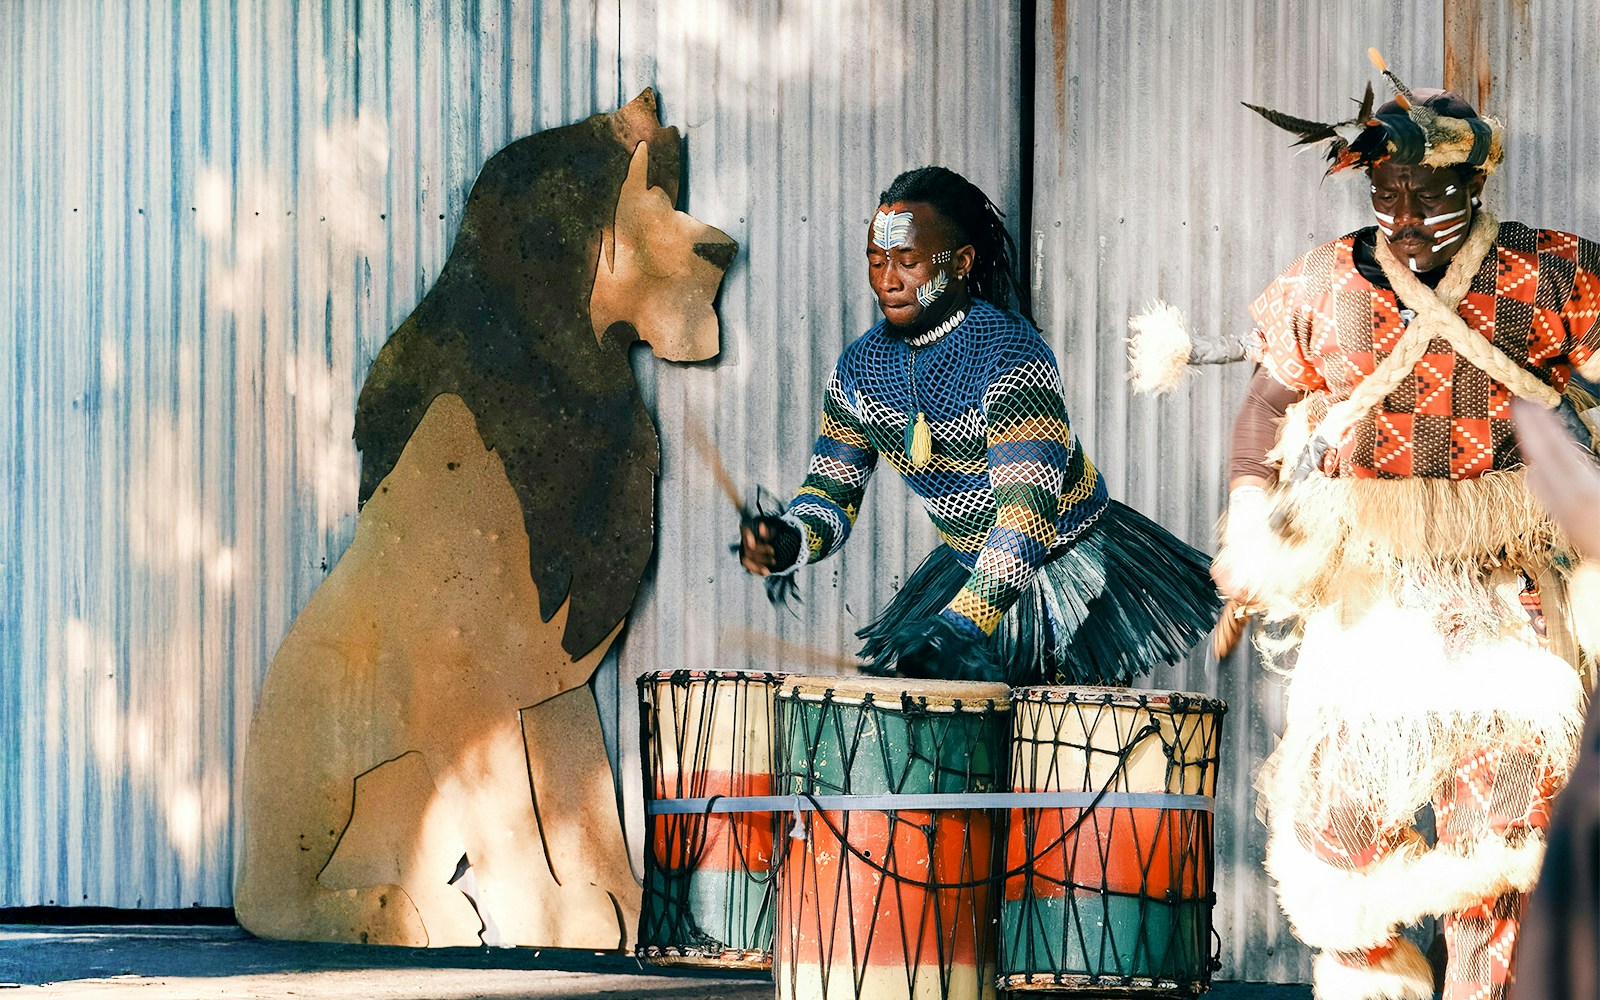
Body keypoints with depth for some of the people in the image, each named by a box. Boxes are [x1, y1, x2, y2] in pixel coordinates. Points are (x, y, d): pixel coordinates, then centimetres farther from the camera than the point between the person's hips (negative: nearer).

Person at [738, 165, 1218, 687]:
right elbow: (833, 488, 3)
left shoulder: (1012, 355, -26)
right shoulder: (860, 369, -4)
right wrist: (789, 541, -23)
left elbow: (1030, 510, -35)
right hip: (968, 566, 6)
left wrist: (961, 624, -47)